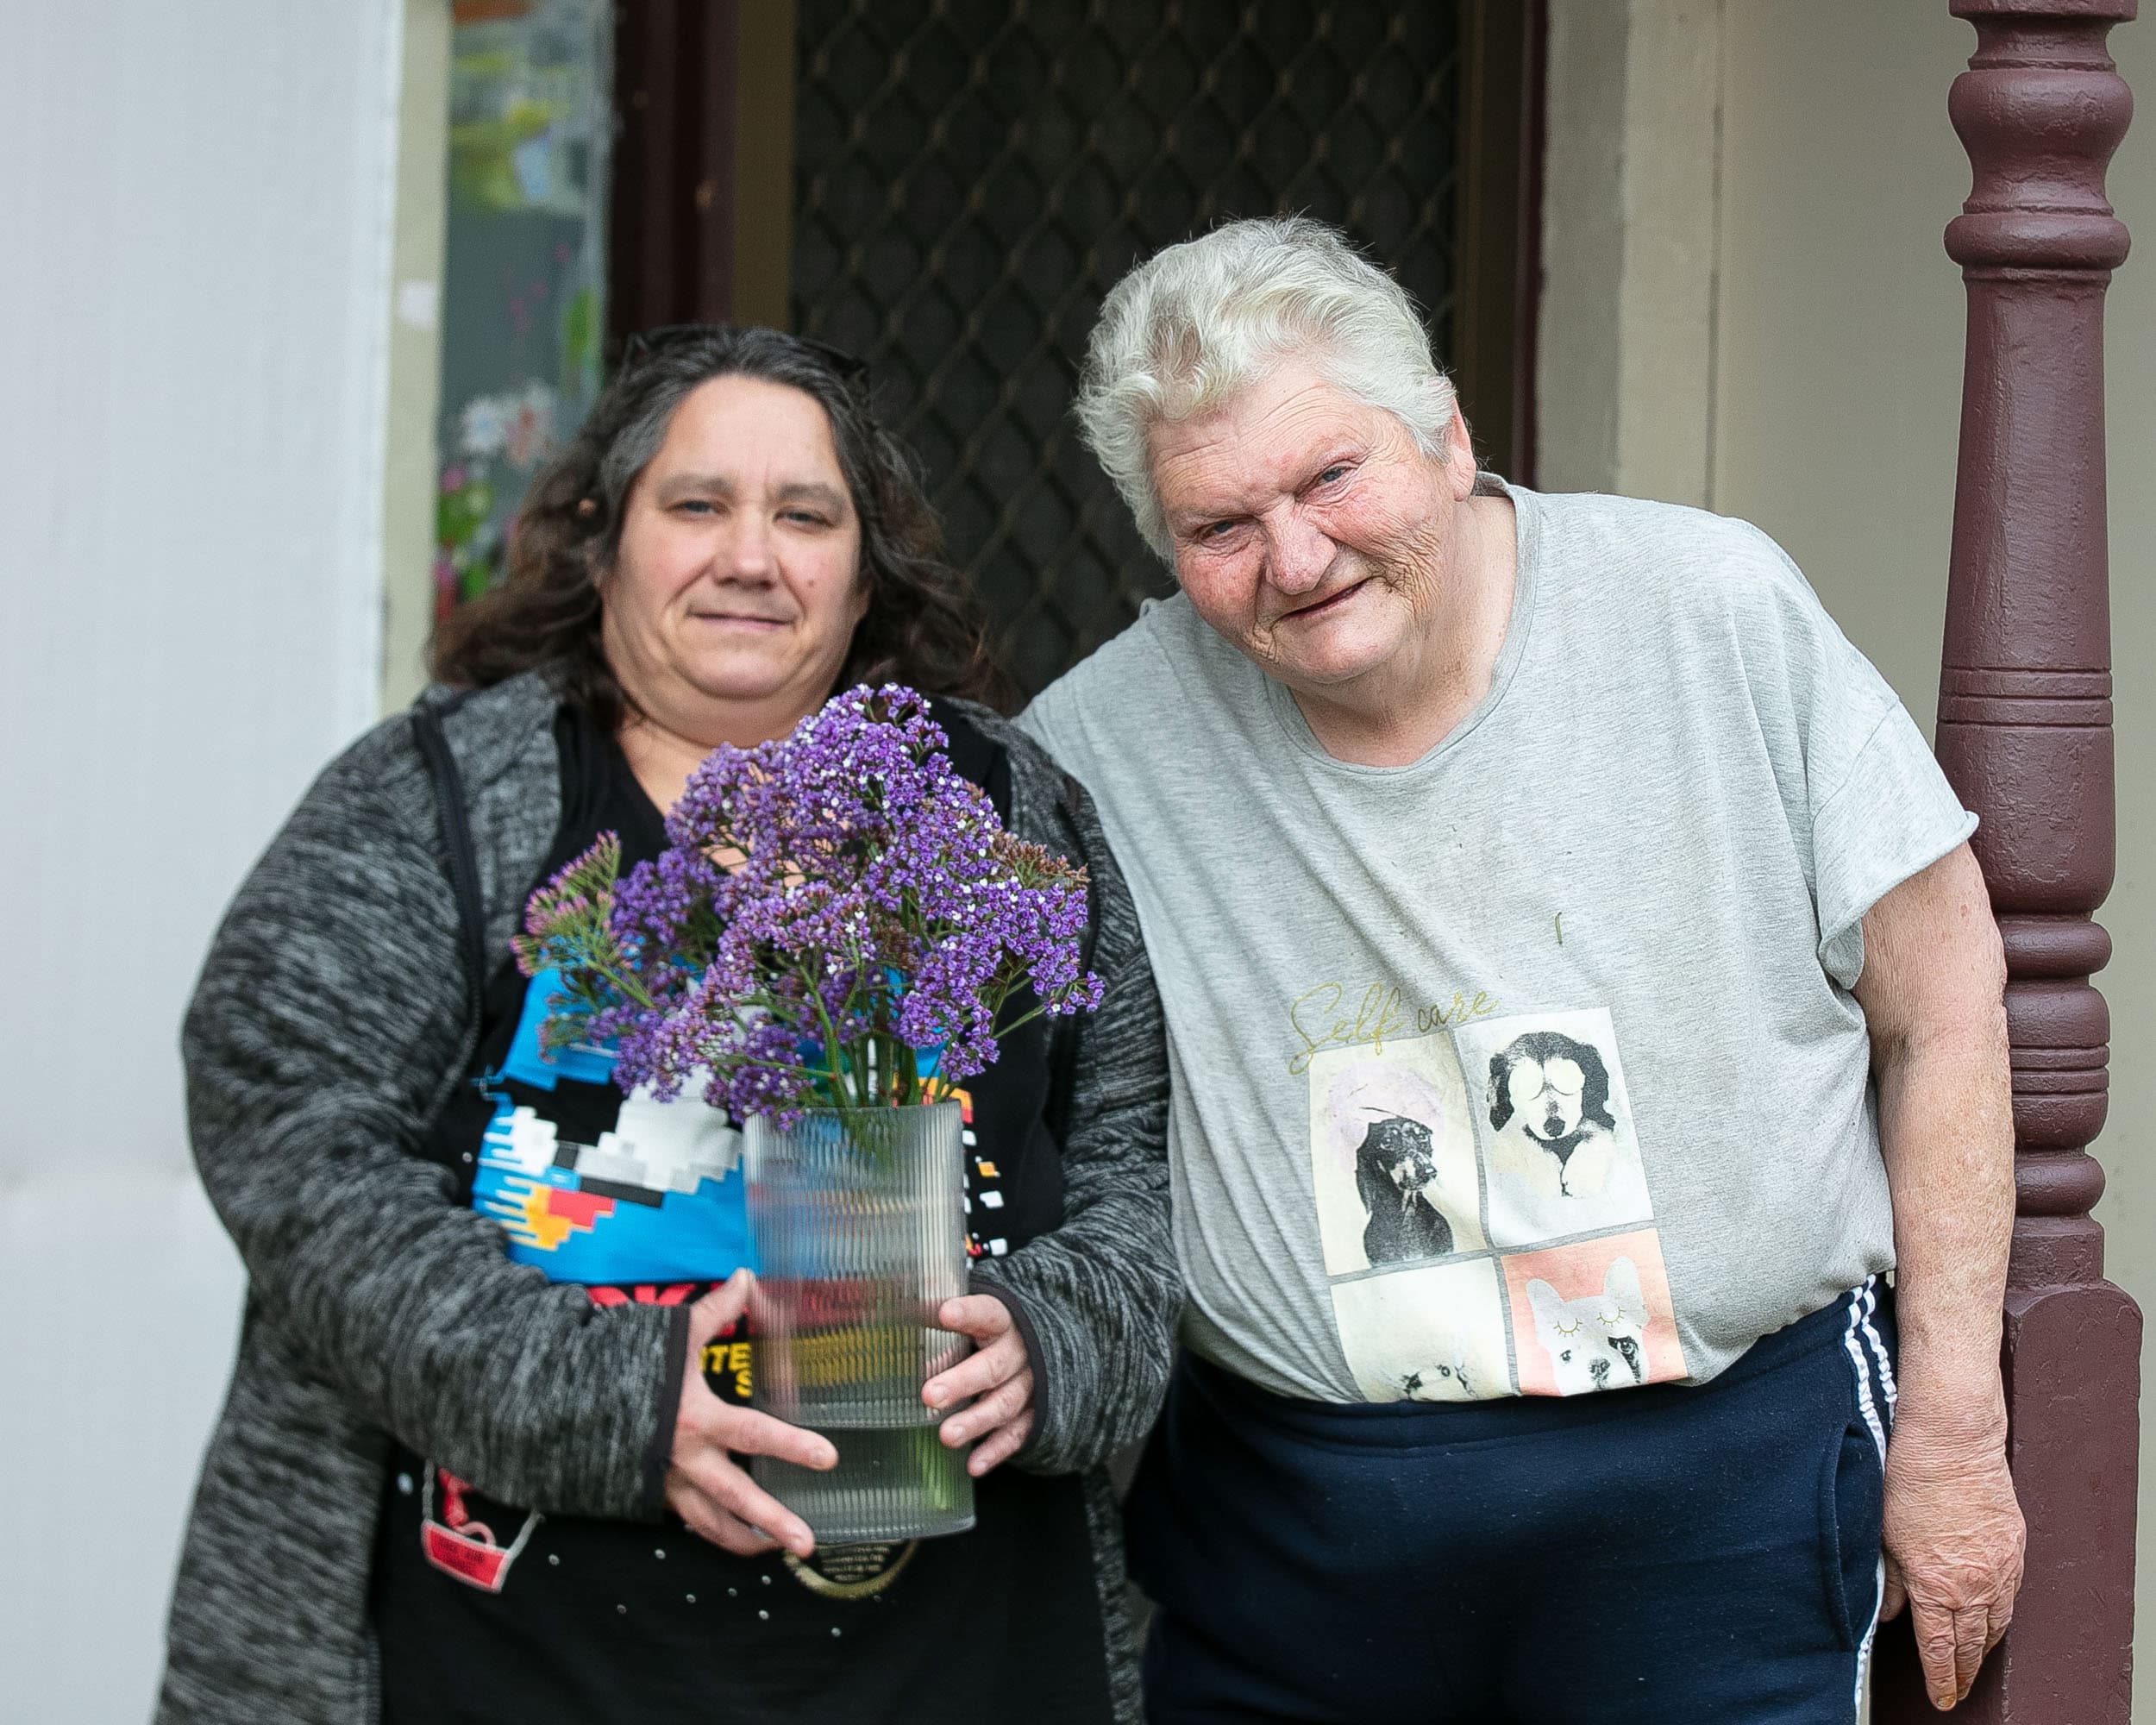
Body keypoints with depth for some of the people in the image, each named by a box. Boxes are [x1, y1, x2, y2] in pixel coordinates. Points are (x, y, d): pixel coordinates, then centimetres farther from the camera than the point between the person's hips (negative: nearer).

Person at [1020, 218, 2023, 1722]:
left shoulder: (1715, 610, -7)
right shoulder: (1094, 750, -5)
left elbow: (1940, 1009, -1)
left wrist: (1953, 1432, -1)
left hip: (1718, 1489, -1)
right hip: (1286, 1523, 1)